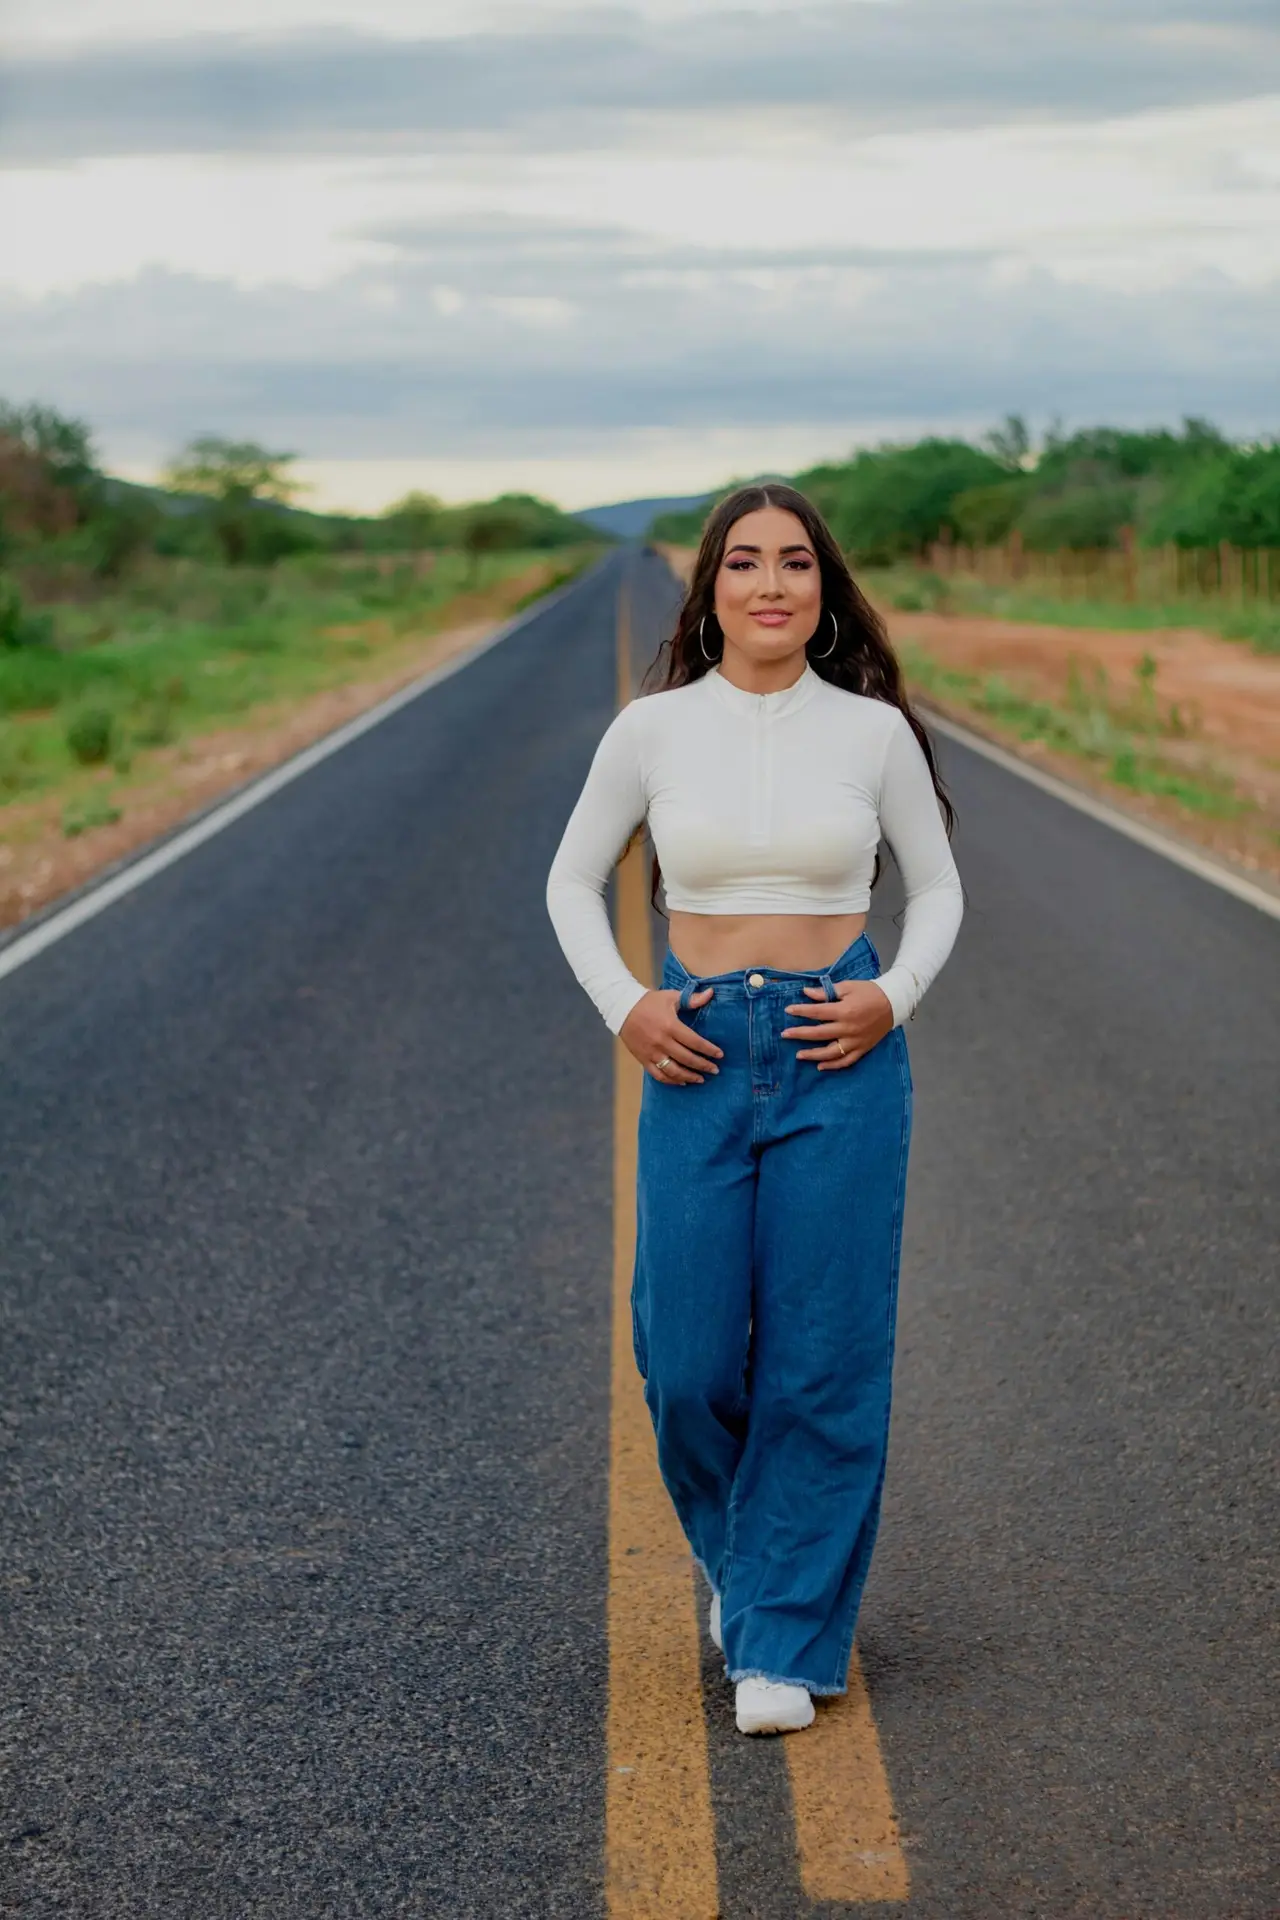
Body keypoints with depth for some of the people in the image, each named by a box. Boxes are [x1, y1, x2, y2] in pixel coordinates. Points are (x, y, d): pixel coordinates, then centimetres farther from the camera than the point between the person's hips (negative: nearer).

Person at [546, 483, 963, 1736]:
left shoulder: (874, 730, 1)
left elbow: (937, 888, 12)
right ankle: (738, 1556, 33)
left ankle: (788, 1641, 15)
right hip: (698, 1058, 1)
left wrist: (895, 998, -5)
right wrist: (621, 1008, -2)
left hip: (840, 1062, 0)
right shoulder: (651, 729, 1)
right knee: (688, 1360, 1)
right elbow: (572, 883, 12)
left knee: (821, 1362, 0)